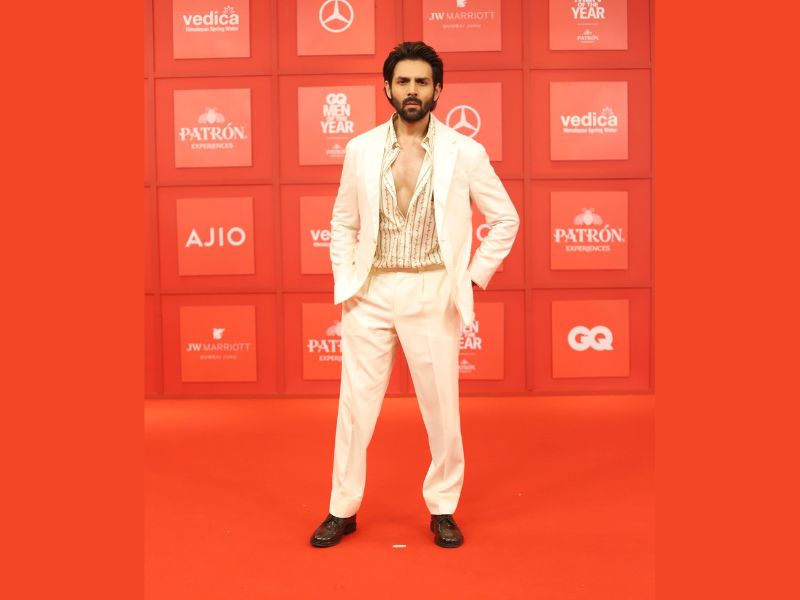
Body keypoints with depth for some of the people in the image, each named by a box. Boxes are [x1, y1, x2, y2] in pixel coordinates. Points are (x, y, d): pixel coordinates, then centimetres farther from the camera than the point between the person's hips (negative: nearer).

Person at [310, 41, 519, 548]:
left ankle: (443, 510, 26)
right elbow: (343, 223, 12)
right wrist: (344, 284, 2)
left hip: (433, 293, -1)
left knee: (442, 407, 8)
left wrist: (473, 276, -1)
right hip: (370, 293, 2)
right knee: (356, 406, 7)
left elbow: (506, 219, 5)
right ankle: (343, 510, 23)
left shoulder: (465, 153, -3)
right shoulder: (361, 150, 3)